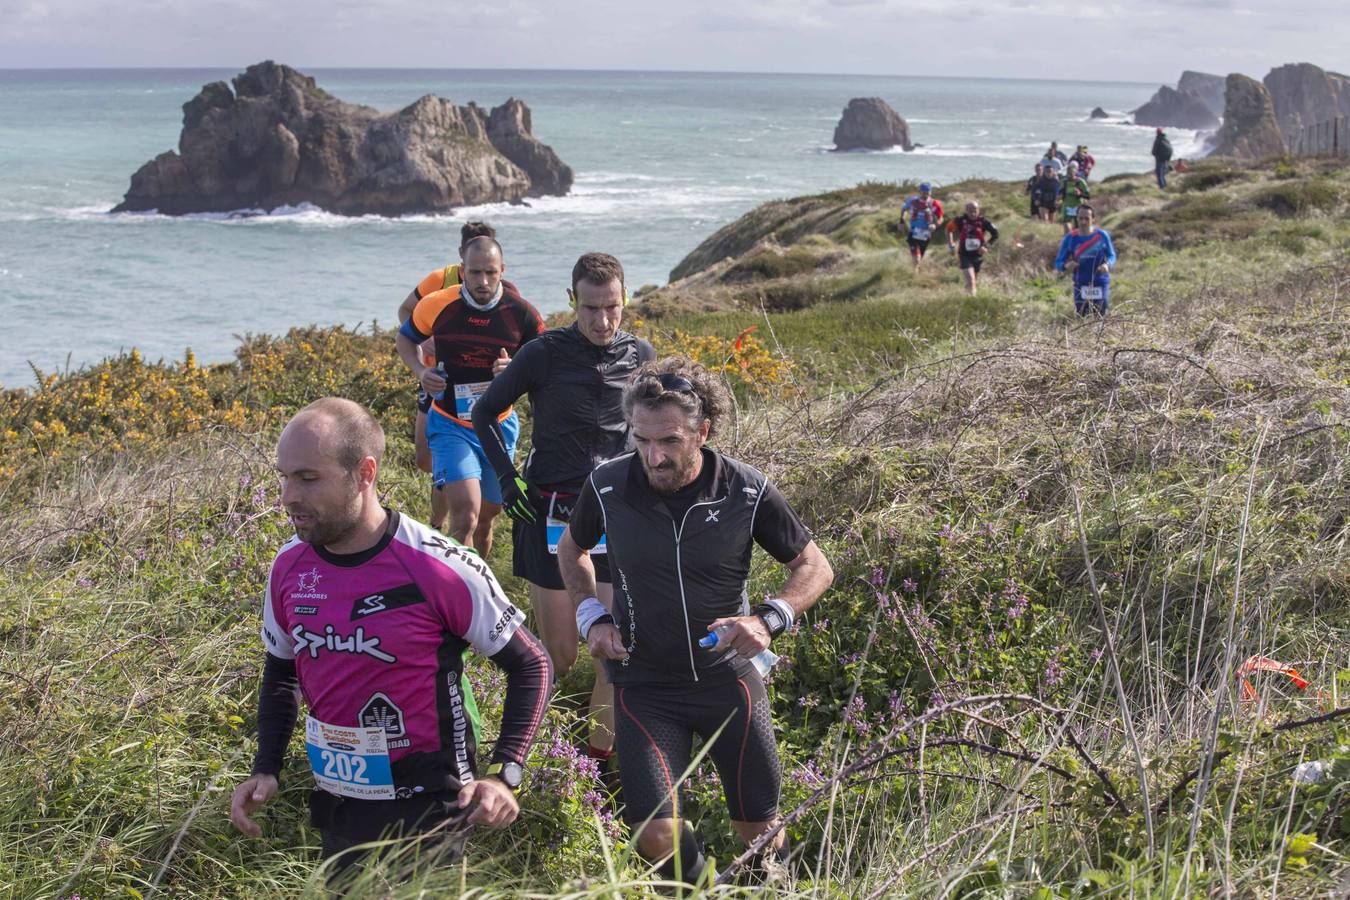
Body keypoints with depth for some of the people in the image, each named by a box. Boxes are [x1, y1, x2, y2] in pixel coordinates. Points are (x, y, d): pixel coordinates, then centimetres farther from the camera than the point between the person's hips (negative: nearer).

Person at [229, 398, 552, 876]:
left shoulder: (440, 567, -20)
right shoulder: (289, 566, -4)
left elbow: (531, 665, -9)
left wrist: (503, 775, -18)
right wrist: (265, 770, 1)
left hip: (428, 808, -5)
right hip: (336, 808, 5)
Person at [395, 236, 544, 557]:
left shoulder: (522, 313, -9)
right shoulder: (437, 304, -10)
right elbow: (405, 338, 10)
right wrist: (420, 371, -10)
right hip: (450, 425, -2)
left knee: (487, 516, 15)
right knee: (466, 512, -22)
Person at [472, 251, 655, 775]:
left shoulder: (640, 356, 1)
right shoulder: (545, 353, -8)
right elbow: (484, 413, 4)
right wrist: (507, 480, -3)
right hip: (551, 515, -2)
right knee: (559, 656, 2)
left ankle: (599, 759, 13)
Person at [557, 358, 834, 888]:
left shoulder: (747, 491, -15)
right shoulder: (608, 485, -13)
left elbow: (815, 569, -2)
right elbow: (572, 548, 11)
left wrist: (769, 619, -20)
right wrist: (592, 616, -4)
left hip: (728, 676, 0)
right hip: (644, 682, 0)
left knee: (759, 829, 9)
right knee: (655, 835, -13)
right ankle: (695, 885, 23)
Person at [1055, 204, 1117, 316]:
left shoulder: (1102, 236, -5)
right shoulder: (1070, 238, -5)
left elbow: (1112, 255, 7)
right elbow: (1058, 263, -1)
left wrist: (1107, 264, -17)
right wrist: (1066, 265, -26)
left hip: (1101, 283, 0)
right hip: (1081, 285, 0)